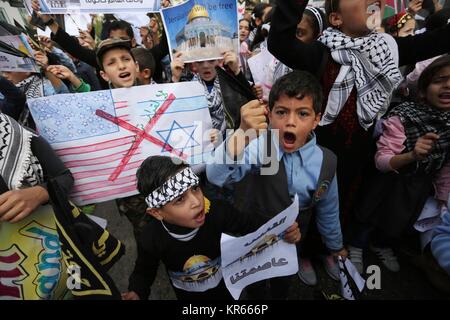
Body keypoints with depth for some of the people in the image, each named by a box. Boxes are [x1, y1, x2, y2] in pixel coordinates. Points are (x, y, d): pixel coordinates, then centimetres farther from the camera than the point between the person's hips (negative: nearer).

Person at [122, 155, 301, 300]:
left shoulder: (216, 211, -34)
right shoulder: (151, 240, -32)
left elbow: (247, 223, -18)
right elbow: (144, 271, -11)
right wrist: (136, 293, -31)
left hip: (223, 283, 1)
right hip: (187, 294, 0)